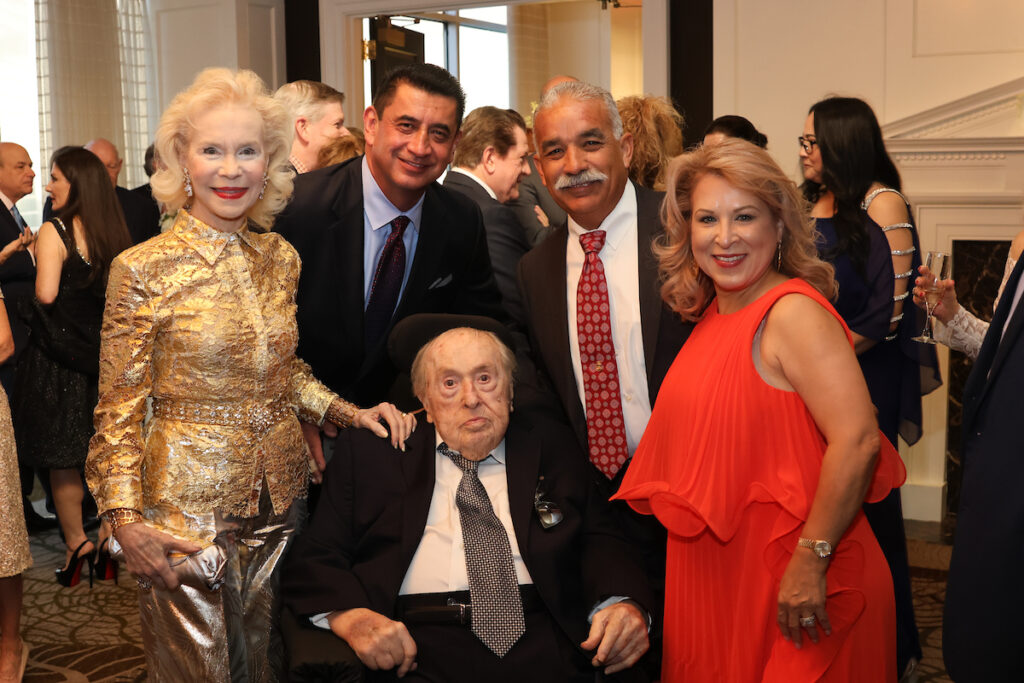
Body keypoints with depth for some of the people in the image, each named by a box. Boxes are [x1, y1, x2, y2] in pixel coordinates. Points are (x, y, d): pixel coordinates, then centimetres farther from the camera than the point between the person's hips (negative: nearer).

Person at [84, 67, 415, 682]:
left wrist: (349, 412, -1)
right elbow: (120, 409, -7)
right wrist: (126, 520, -14)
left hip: (282, 497, 5)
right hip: (188, 504, -4)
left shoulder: (281, 258, 3)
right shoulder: (144, 269, -11)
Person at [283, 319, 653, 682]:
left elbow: (599, 540, 12)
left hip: (544, 645, 2)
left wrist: (623, 602, -11)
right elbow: (313, 559, 9)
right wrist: (350, 616, -13)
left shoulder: (551, 447, 19)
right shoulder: (369, 455, 13)